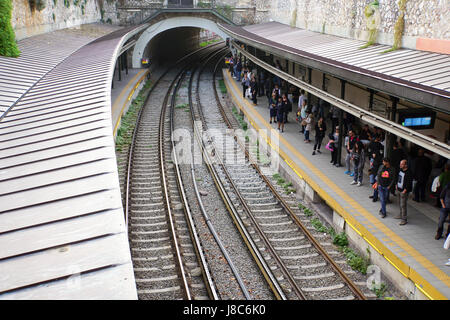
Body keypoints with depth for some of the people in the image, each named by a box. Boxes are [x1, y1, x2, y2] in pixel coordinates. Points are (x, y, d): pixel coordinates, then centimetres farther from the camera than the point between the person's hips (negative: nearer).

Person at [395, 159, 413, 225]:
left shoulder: (408, 173, -22)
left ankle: (404, 219, 2)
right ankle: (401, 215, 38)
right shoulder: (400, 170, 5)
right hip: (399, 190, 9)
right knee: (400, 203, 21)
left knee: (403, 205, -5)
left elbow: (409, 183, -22)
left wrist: (405, 190, -20)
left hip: (404, 191, -9)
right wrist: (397, 185, 15)